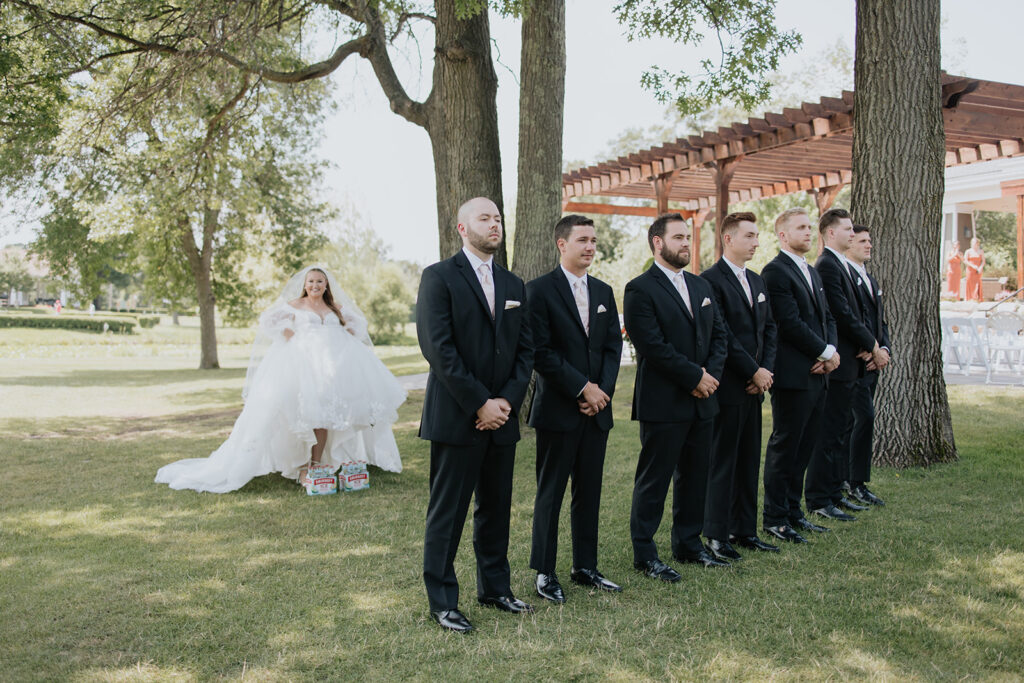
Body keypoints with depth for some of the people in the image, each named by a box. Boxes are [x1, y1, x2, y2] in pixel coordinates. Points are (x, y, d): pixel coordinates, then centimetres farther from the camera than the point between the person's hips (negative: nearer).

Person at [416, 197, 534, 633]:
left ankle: (495, 588, 27)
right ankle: (442, 601, 12)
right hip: (456, 417, -6)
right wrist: (479, 403, -15)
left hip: (502, 417, 6)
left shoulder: (513, 285, 14)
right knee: (447, 512, 1)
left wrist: (508, 400, -5)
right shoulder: (439, 277, -5)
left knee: (497, 508, 14)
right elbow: (437, 347, -14)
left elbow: (525, 349, 11)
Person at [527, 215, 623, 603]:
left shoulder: (604, 292, 13)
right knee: (550, 494, 3)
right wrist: (582, 389, -14)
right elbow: (541, 352, -13)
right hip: (558, 410, -6)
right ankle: (544, 574, 13)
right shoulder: (540, 290, -6)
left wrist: (602, 390, -5)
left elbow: (613, 346, 10)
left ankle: (585, 568, 23)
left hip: (597, 410, 6)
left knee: (590, 493, 12)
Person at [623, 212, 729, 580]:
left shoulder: (701, 286, 15)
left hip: (701, 401, 7)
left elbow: (719, 333, 13)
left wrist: (711, 373, -4)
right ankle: (644, 553, 12)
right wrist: (695, 377, -15)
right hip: (663, 403, -7)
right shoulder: (640, 290, -10)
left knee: (695, 476, 15)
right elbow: (653, 346, -18)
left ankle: (688, 543, 29)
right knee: (654, 480, 1)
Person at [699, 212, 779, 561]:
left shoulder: (757, 281, 16)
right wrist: (754, 371, -13)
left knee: (749, 460, 13)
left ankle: (744, 530, 23)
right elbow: (721, 336, -17)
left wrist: (766, 369, 0)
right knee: (722, 462, 0)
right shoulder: (711, 280, -11)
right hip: (728, 387, -8)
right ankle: (717, 535, 10)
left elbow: (768, 328, 15)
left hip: (754, 387, 8)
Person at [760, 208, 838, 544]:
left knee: (805, 444, 14)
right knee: (785, 446, -1)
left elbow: (827, 317, 18)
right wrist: (825, 352, -12)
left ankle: (793, 510, 25)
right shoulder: (775, 271, -11)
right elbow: (790, 323, -18)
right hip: (793, 375, -9)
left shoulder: (812, 272, 19)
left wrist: (831, 350, -1)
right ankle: (774, 518, 9)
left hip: (817, 373, 9)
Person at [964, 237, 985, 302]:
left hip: (978, 271, 0)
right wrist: (972, 266, -15)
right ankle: (969, 298, 4)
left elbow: (983, 261, 3)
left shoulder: (981, 252, 7)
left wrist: (981, 268, -14)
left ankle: (977, 298, -9)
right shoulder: (968, 251, 4)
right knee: (970, 283, -1)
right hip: (970, 270, 0)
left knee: (977, 283, -7)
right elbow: (965, 260, -3)